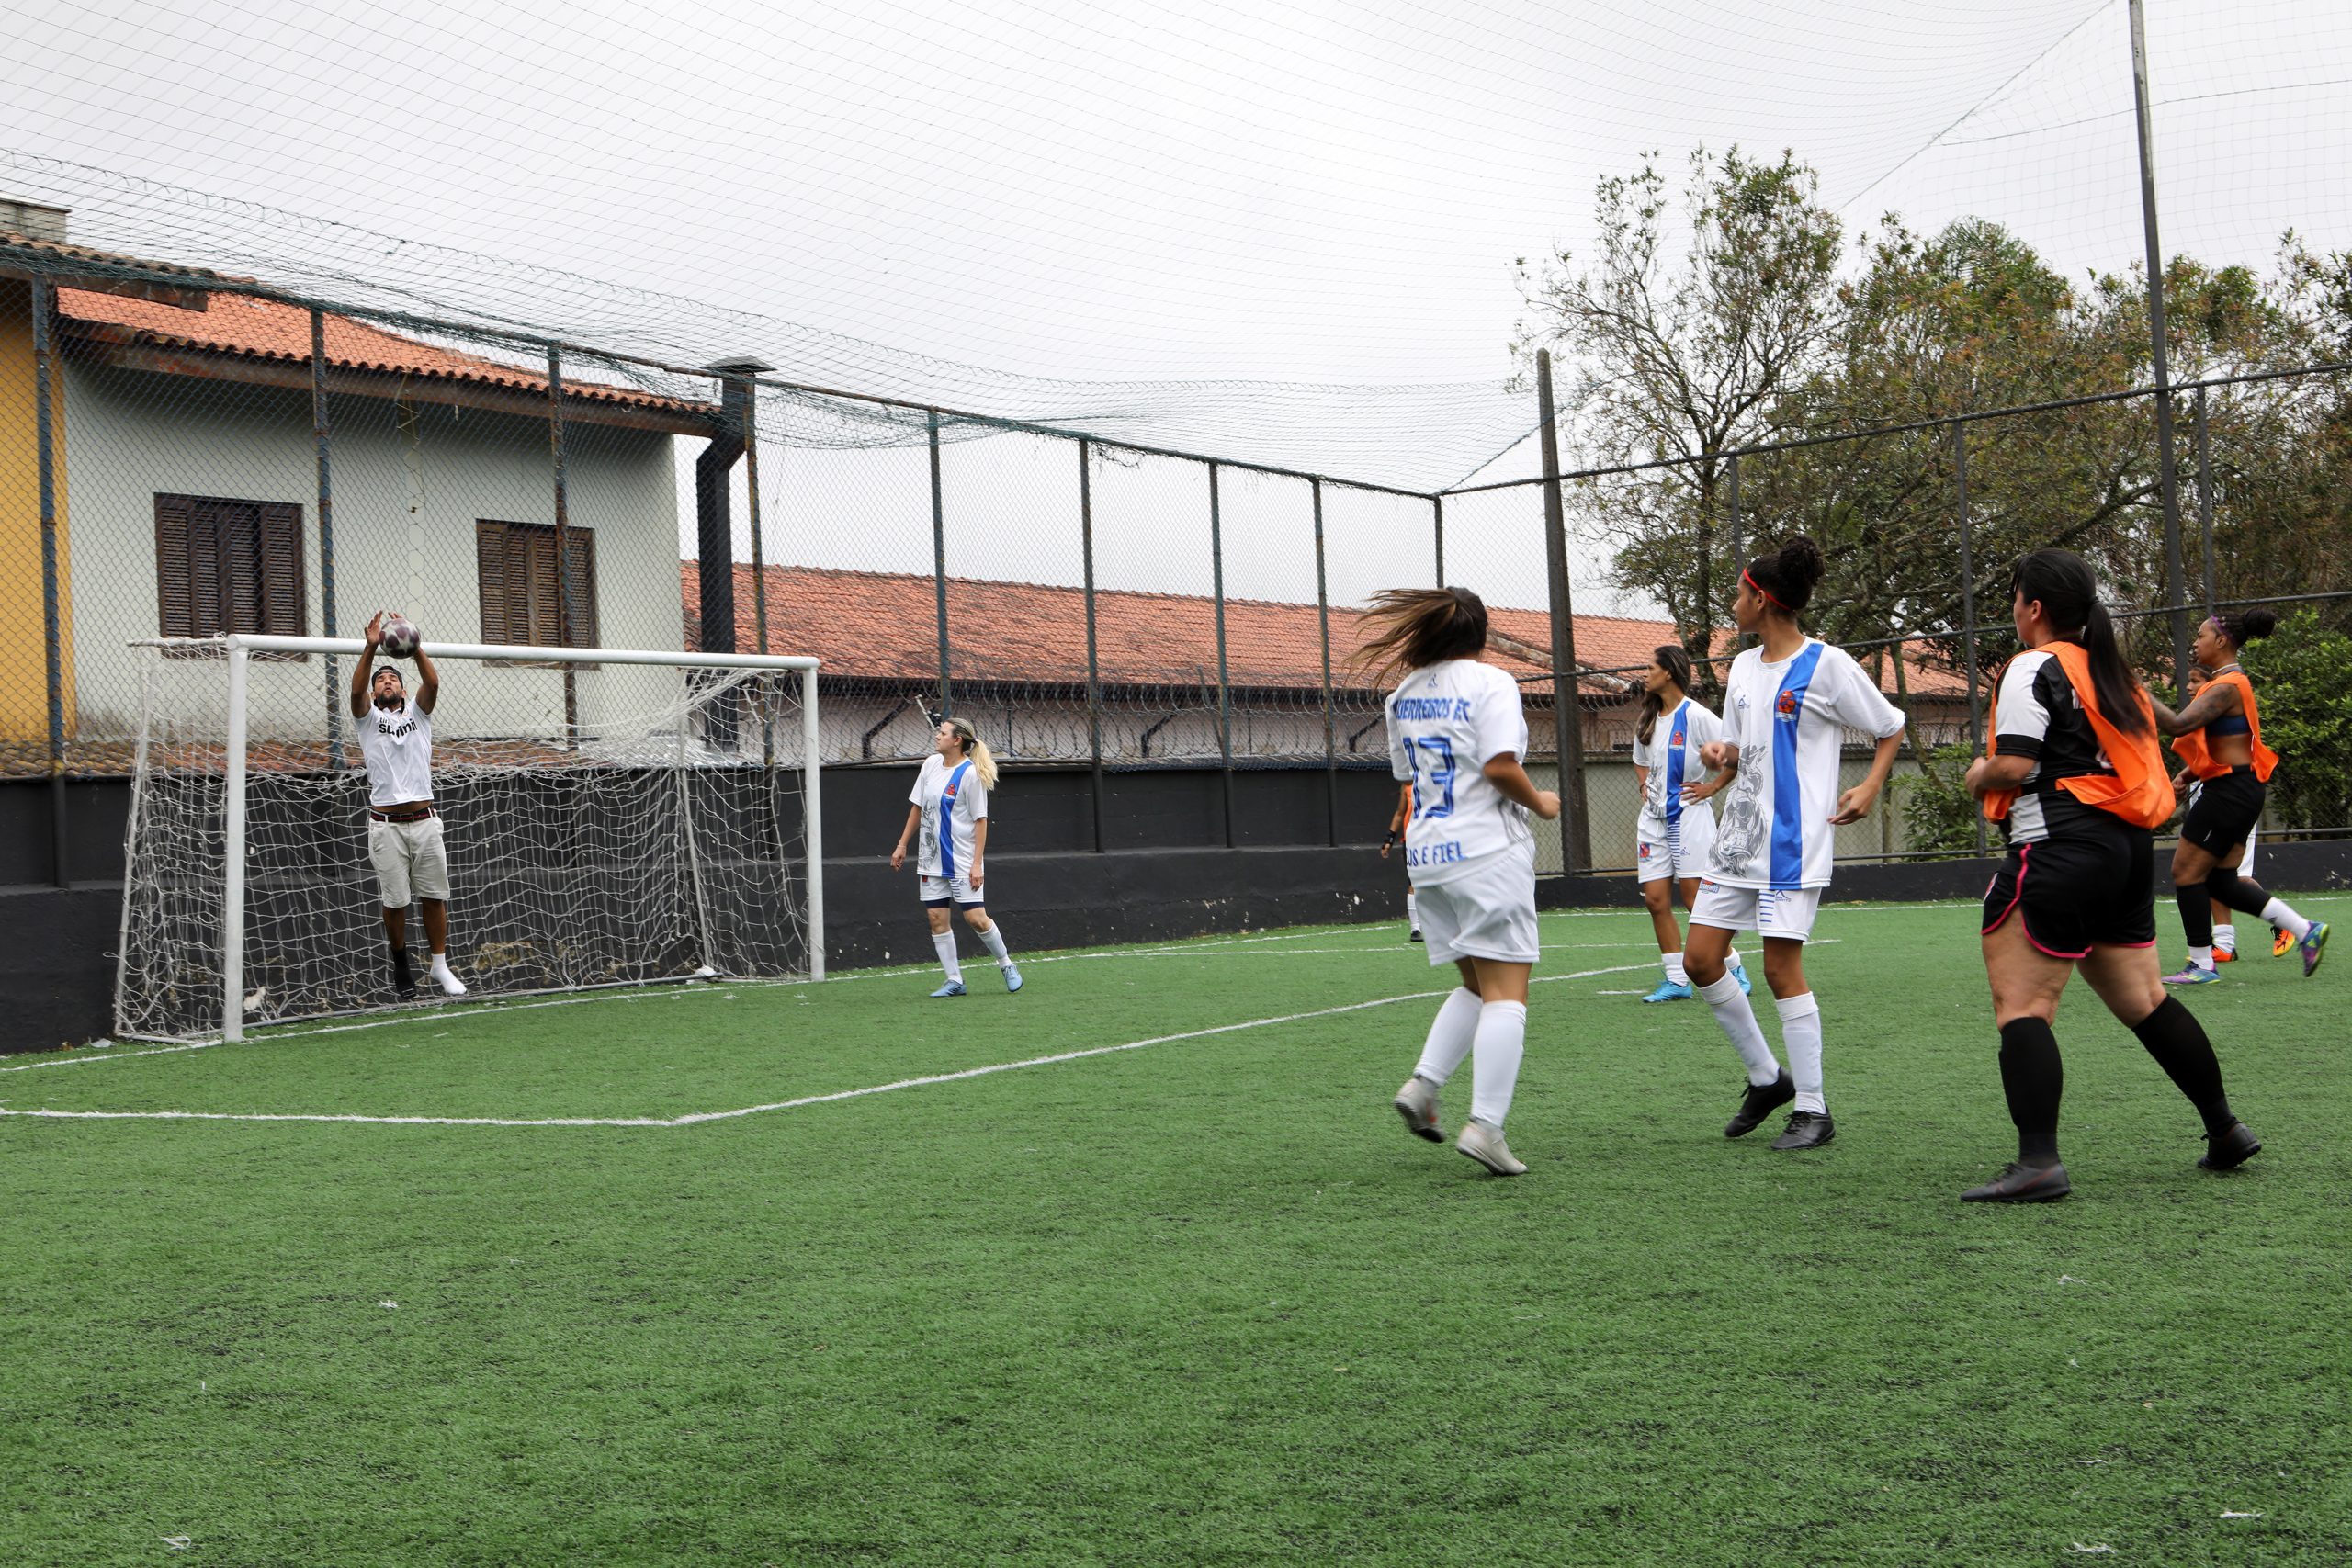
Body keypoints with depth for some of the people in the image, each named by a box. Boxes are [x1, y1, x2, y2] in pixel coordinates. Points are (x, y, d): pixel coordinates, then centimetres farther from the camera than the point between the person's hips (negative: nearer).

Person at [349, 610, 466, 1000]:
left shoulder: (418, 712, 13)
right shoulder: (368, 716, 9)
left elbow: (432, 682, -6)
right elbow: (356, 689, -12)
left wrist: (414, 644, -20)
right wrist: (371, 648, -25)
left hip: (425, 819, 1)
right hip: (387, 824, -1)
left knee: (434, 896, 2)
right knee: (394, 901, 0)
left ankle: (440, 966, 9)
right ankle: (400, 964, 16)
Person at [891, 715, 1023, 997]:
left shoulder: (970, 774, -14)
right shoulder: (931, 764, 6)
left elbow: (981, 820, -13)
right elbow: (917, 807, 15)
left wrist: (977, 863, -17)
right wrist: (902, 845, 14)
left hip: (962, 860, -6)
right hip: (931, 857, 6)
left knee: (975, 917, -8)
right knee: (936, 917, 1)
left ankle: (1006, 964, 15)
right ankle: (955, 981, 8)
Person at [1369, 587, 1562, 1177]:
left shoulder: (1402, 693, 12)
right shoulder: (1489, 682, -8)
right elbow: (1500, 766, -18)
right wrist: (1540, 802, -2)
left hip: (1426, 854, 7)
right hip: (1487, 851, -7)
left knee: (1477, 985, 18)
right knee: (1507, 991, -5)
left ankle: (1422, 1085, 3)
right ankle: (1484, 1124, -14)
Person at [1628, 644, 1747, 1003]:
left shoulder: (1696, 716, -10)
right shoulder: (1647, 720, 13)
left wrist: (1713, 786, -10)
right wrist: (1645, 786, 13)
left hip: (1688, 814, -7)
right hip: (1653, 818, 7)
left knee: (1696, 901, -7)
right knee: (1656, 900, 0)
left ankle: (1734, 970, 8)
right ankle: (1676, 980, 4)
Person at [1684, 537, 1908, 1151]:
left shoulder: (1828, 665, -8)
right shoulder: (1743, 667, 13)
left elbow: (1891, 727, 1)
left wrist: (1869, 788, -12)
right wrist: (1721, 753, 0)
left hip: (1793, 841, -8)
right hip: (1737, 836, 8)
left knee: (1782, 968, -9)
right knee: (1701, 961, 4)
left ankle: (1813, 1109, 3)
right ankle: (1766, 1077, 21)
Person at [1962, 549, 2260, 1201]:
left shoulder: (2035, 668, -8)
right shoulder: (2114, 671, 18)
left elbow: (2015, 765, -17)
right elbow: (2141, 757, 20)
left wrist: (1979, 775, 4)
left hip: (2059, 849, -9)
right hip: (2130, 848, 9)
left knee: (2021, 1004, -10)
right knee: (2144, 1000, 18)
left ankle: (2038, 1160, -20)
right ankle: (2225, 1129, 23)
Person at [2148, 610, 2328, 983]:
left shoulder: (2226, 686, -17)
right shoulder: (2231, 681, 16)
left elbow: (2178, 724, -29)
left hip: (2230, 791, -10)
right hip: (2235, 789, 10)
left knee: (2186, 871, -3)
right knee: (2220, 880, 11)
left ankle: (2202, 965, 3)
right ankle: (2305, 930, 11)